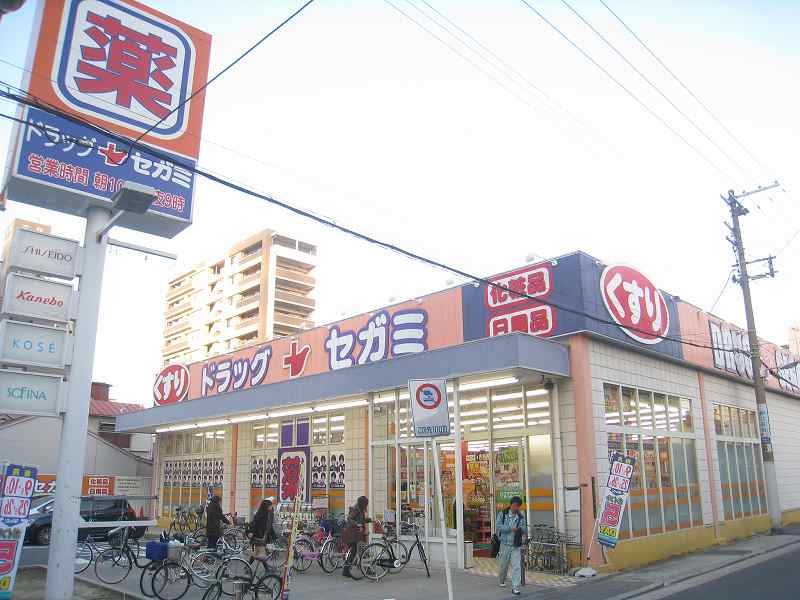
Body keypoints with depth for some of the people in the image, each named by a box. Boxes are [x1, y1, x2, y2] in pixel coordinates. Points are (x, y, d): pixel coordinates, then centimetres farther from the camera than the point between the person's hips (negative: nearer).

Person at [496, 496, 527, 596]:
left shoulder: (521, 517, 4)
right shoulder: (502, 514, -3)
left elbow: (525, 530, 6)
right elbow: (498, 526, -12)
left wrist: (520, 529, -18)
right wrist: (511, 529, -21)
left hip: (516, 545, 1)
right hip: (505, 544, -1)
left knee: (517, 566, -7)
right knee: (503, 565, 12)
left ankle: (515, 587, -2)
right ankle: (502, 581, 39)